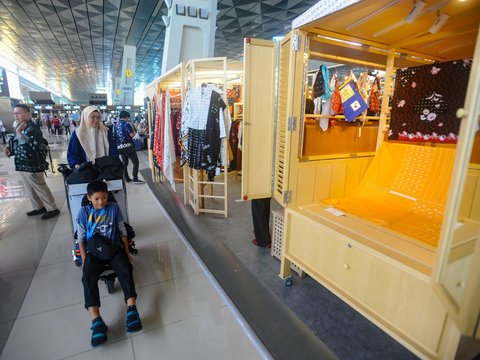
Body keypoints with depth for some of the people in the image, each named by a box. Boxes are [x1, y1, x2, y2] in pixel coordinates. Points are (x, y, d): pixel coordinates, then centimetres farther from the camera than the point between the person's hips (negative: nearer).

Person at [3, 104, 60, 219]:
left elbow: (30, 145, -30)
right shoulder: (20, 127, 11)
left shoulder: (32, 128, -17)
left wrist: (19, 132, -29)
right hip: (22, 165, 9)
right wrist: (9, 149, 5)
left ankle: (53, 209, 10)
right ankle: (39, 207, 30)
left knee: (40, 188, -1)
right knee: (30, 189, 17)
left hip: (32, 165, -9)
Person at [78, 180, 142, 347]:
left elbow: (123, 232, 6)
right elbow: (81, 238, 7)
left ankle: (132, 310, -35)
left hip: (114, 249, 0)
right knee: (88, 277, -27)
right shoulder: (83, 212, 4)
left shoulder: (114, 208, 3)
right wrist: (84, 260, -2)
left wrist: (126, 253, 3)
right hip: (94, 252, 1)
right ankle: (97, 321, -35)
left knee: (125, 270, -27)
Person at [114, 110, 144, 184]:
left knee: (124, 163, 15)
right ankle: (135, 179, -7)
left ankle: (127, 178, 20)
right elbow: (132, 135, -13)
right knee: (135, 162, -2)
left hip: (120, 147, 8)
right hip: (128, 146, -7)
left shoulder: (115, 125, 11)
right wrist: (134, 131, 7)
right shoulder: (126, 124, -11)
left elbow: (115, 136, 15)